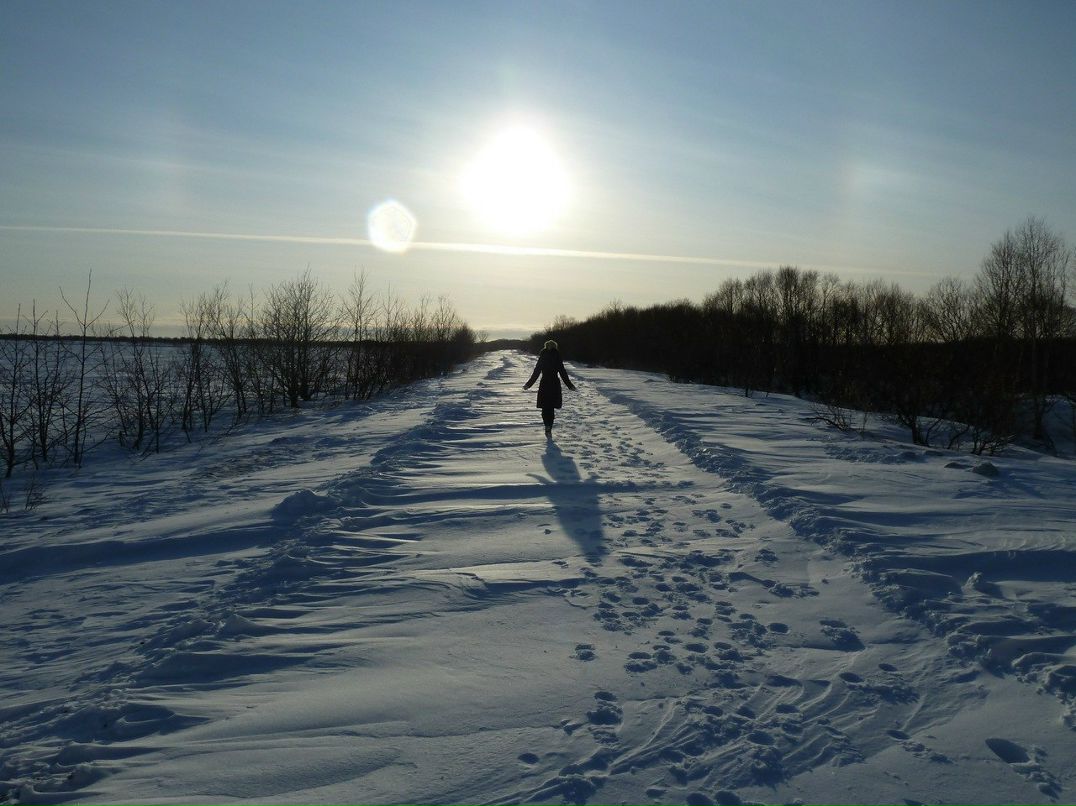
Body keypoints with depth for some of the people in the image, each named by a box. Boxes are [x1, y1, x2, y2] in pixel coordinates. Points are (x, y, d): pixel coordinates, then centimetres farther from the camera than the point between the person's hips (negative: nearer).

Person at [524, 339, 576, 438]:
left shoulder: (542, 358, -1)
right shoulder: (557, 358, -2)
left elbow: (536, 373, 0)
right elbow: (563, 373, -2)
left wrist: (528, 384, 9)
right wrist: (569, 385, 7)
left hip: (544, 386, 0)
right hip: (555, 385, 0)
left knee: (545, 408, 8)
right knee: (551, 408, 9)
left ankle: (548, 426, -10)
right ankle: (549, 427, 0)